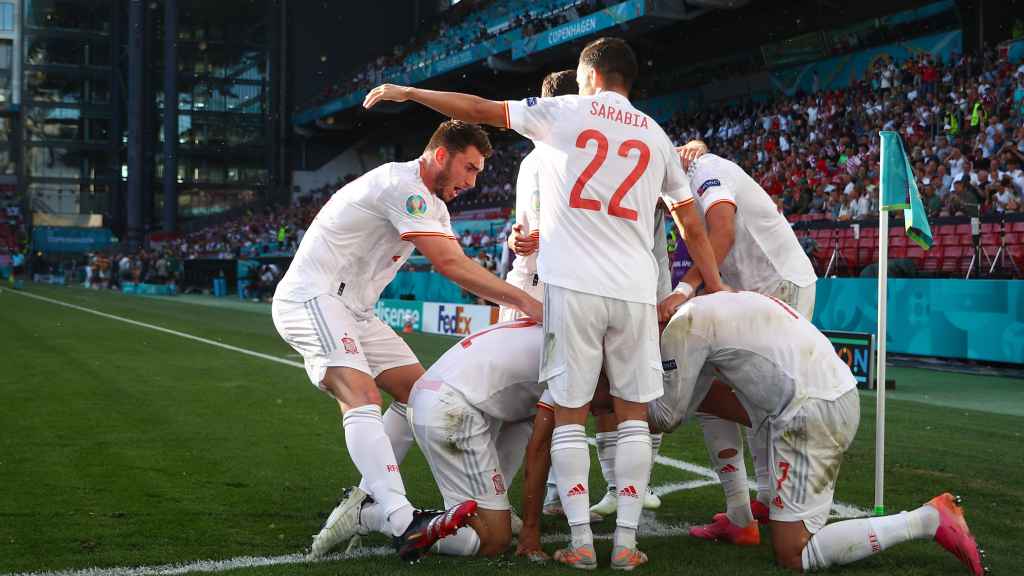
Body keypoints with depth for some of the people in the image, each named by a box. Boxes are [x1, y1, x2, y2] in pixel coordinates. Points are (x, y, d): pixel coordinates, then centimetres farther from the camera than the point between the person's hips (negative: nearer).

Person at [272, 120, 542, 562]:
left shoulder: (432, 204, 16)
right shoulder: (403, 185, -17)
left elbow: (459, 265, 6)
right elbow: (451, 265, -23)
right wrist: (525, 302, -21)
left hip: (353, 310, 11)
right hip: (312, 298, -11)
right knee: (363, 398, -27)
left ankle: (365, 503, 9)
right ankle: (406, 525, -41)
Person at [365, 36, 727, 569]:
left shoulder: (565, 112, 6)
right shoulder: (656, 136, 17)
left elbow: (479, 110, 7)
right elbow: (693, 226, 19)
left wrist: (406, 91, 18)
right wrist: (716, 289, 27)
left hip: (573, 285, -3)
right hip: (635, 290, 3)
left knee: (569, 414, 5)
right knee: (633, 415, 10)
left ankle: (581, 542, 4)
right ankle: (626, 542, 7)